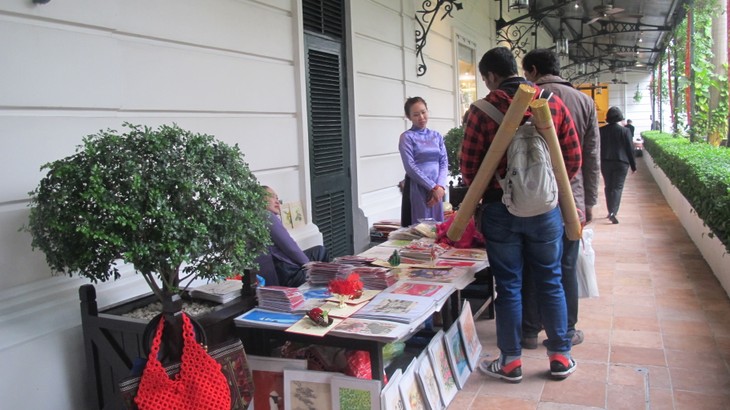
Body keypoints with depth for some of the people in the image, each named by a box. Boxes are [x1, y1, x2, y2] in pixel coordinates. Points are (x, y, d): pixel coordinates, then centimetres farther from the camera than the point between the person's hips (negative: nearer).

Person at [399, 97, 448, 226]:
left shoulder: (437, 136, 11)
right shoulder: (407, 137, -4)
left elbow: (444, 162, 6)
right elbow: (410, 167, -11)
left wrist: (440, 186, -10)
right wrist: (433, 187, -12)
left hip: (437, 189, 5)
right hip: (417, 189, -4)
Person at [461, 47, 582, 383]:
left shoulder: (483, 111, -8)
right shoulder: (554, 103, 0)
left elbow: (469, 167, -7)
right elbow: (573, 158, 2)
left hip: (500, 209, -2)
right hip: (546, 208, 3)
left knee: (508, 285, 8)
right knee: (550, 282, 14)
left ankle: (511, 362, 18)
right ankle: (560, 357, 25)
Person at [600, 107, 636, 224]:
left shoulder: (601, 130, 2)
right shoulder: (625, 130, -5)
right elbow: (630, 149, -3)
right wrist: (633, 165, 4)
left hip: (605, 163, 3)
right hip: (621, 163, -2)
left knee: (608, 187, 14)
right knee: (617, 187, -4)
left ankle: (610, 211, 20)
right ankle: (613, 212, -18)